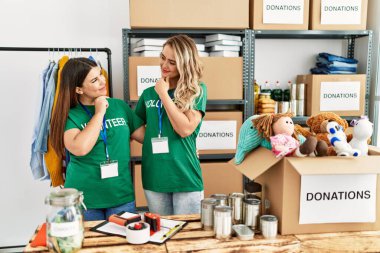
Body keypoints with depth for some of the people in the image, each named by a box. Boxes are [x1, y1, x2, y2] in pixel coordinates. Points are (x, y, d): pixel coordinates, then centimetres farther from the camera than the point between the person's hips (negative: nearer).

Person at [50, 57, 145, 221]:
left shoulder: (119, 106, 3)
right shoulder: (69, 115, -6)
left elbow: (147, 136, 7)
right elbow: (80, 149, -24)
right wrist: (99, 113, -15)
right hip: (84, 199, -2)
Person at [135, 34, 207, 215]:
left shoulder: (197, 91, -4)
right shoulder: (149, 93, 7)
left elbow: (185, 129, -15)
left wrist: (163, 94, -11)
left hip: (185, 177, -3)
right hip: (154, 178, 4)